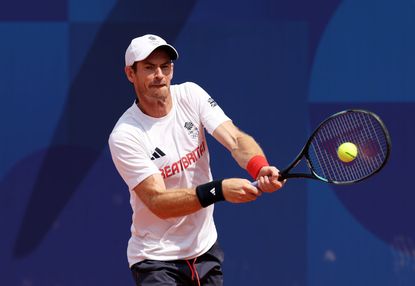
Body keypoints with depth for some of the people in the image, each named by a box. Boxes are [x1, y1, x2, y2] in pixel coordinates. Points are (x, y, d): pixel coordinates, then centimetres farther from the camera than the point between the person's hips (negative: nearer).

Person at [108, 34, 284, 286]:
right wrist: (219, 190, -37)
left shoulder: (190, 95, -3)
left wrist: (261, 168, -37)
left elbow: (236, 140, -14)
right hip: (157, 259, -5)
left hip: (206, 248, 5)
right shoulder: (124, 136, -18)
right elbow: (158, 203, -24)